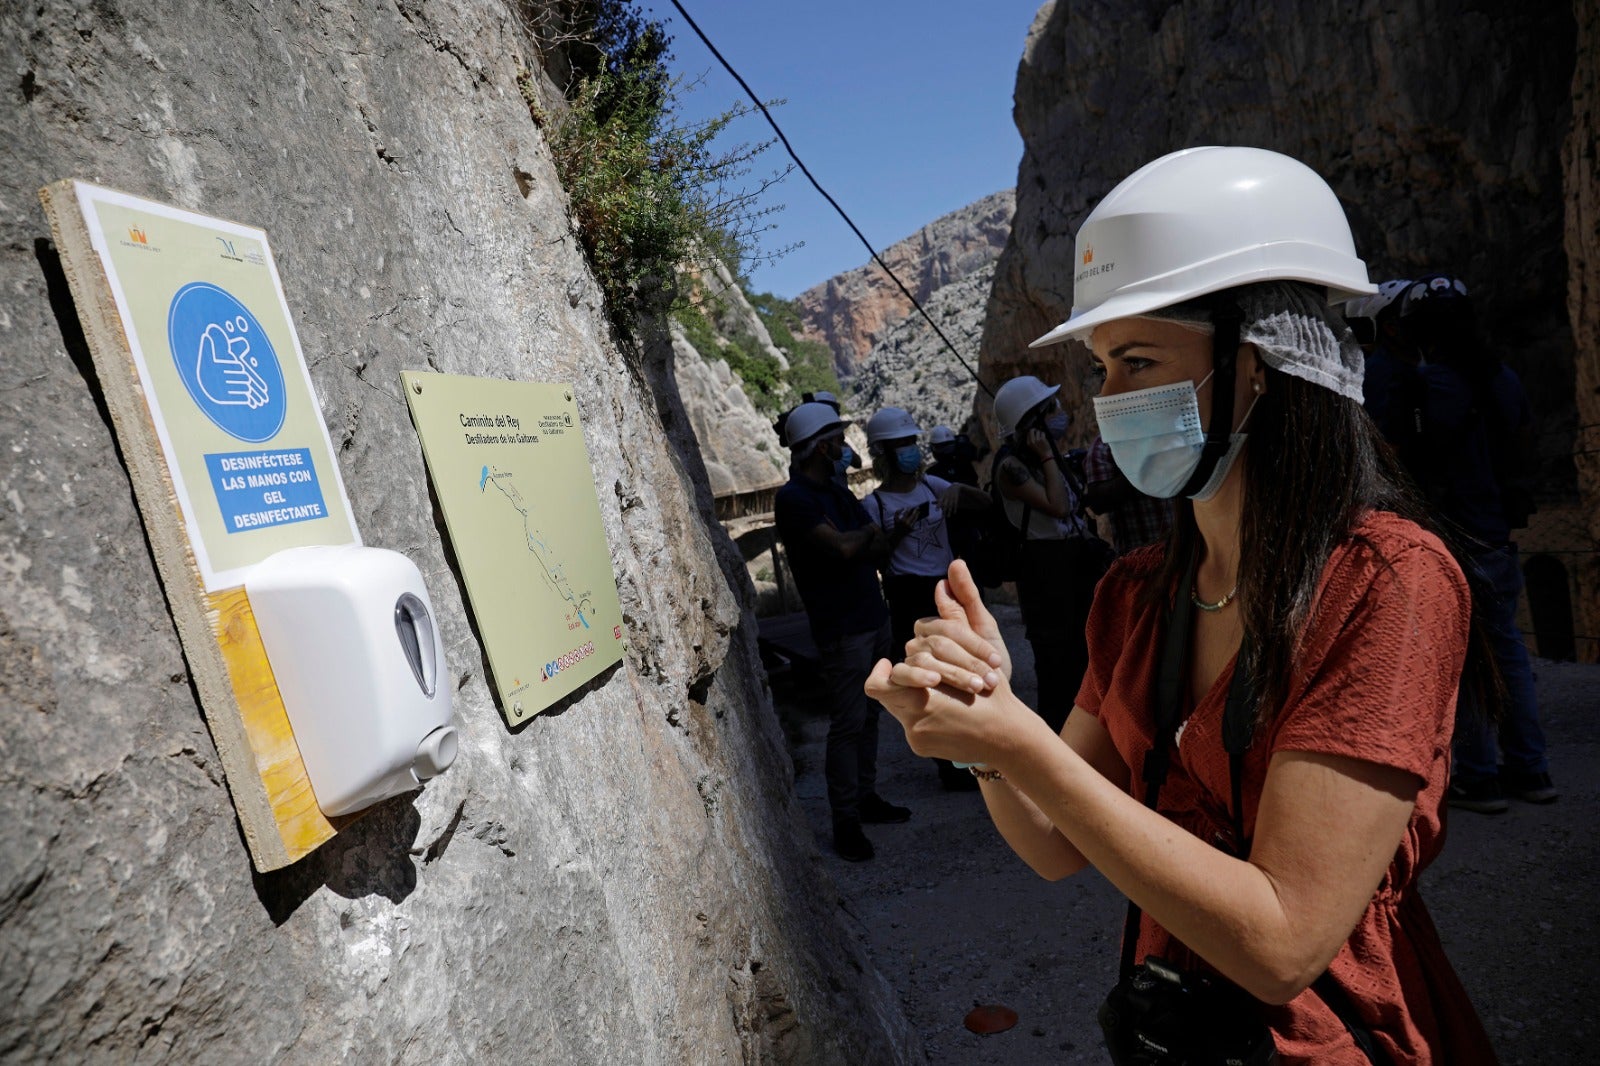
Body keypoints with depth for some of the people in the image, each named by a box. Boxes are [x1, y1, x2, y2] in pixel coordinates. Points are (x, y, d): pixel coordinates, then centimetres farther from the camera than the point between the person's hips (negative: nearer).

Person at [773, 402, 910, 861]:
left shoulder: (837, 492, 14)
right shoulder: (793, 499, -14)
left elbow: (880, 544, 9)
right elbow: (842, 548, -24)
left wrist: (856, 541, -13)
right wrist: (866, 532, -3)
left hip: (874, 618, 8)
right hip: (840, 629, -8)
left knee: (869, 716, 13)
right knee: (847, 725, -4)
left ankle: (866, 796, 25)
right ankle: (845, 820, 5)